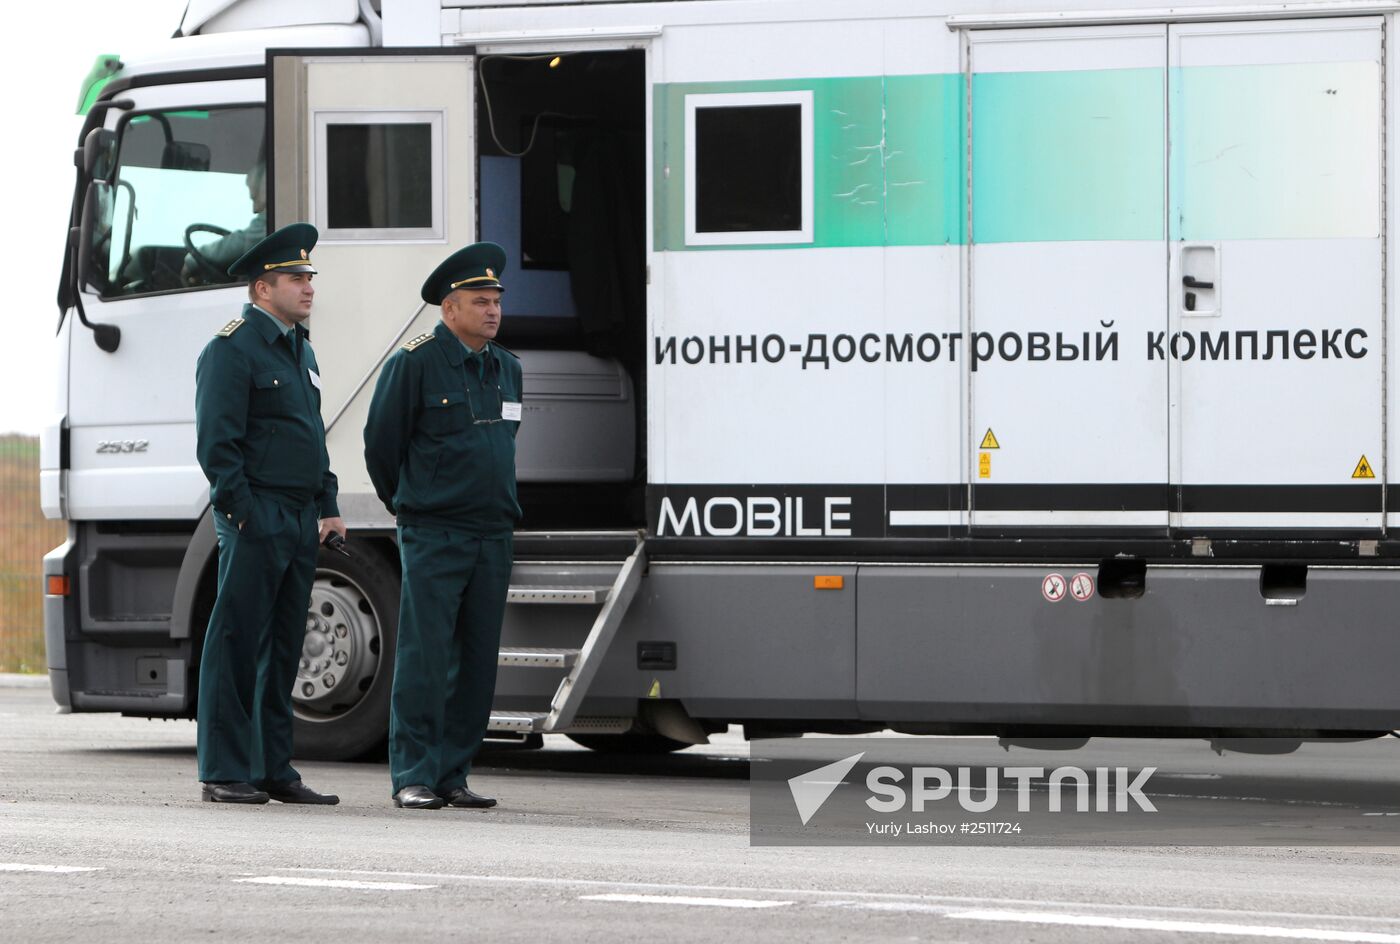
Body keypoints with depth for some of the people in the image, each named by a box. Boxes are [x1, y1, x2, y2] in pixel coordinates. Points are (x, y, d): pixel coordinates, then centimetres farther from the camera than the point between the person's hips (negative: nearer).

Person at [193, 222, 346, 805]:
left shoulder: (300, 350, 19)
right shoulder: (231, 349, -8)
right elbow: (216, 444, -14)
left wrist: (328, 509, 15)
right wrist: (243, 515, -18)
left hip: (302, 526, 9)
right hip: (256, 522, -9)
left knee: (283, 649, 10)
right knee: (237, 647, -5)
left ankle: (274, 770, 15)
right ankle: (225, 774, -3)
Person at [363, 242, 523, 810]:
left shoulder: (507, 369, 13)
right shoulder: (414, 364, -6)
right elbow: (381, 443, 0)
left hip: (493, 537, 6)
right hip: (433, 537, -6)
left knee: (478, 663, 5)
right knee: (425, 659, -7)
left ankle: (453, 775, 11)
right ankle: (412, 778, -4)